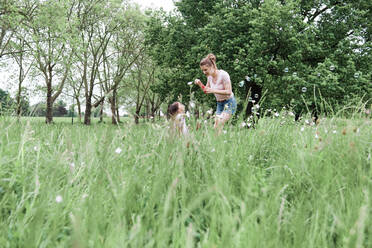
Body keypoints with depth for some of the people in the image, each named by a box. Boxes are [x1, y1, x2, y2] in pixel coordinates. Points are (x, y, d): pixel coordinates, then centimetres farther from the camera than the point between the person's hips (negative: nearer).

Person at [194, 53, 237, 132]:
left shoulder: (223, 75, -21)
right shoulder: (209, 76, 1)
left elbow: (228, 92, -24)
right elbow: (206, 90, 13)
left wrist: (214, 90, -32)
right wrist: (200, 84, -5)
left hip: (229, 103, -7)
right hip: (219, 104, 7)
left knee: (219, 125, -21)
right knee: (216, 127, 1)